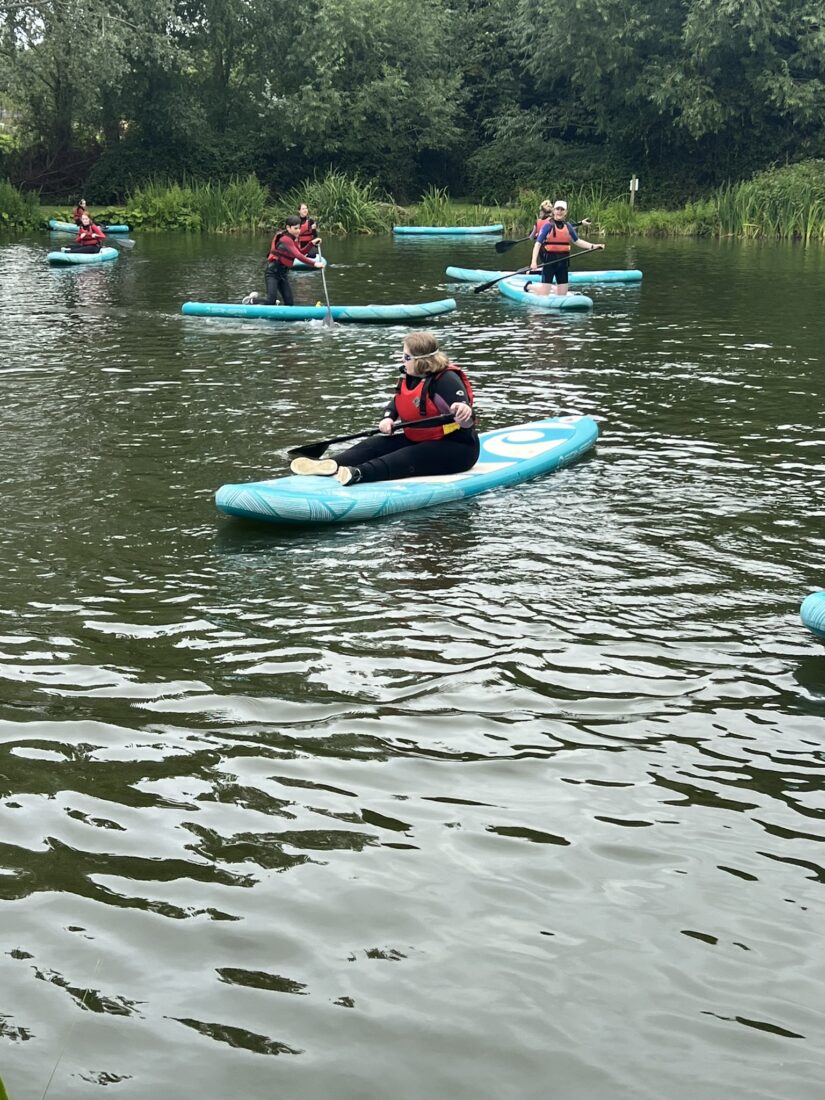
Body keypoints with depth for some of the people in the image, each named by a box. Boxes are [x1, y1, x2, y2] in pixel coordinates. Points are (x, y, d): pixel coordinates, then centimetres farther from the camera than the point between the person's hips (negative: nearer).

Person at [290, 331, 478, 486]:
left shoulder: (446, 379, -19)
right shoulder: (408, 377, 9)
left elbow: (467, 422, -27)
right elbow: (396, 402, 22)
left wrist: (464, 414, -51)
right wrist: (387, 418, 0)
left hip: (456, 447, -8)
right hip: (418, 440, 9)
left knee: (405, 458, -33)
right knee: (375, 445, -11)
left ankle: (359, 473, -57)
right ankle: (330, 465, -33)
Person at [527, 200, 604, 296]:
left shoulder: (568, 226, 8)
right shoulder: (548, 225, -7)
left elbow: (577, 241, 17)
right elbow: (538, 243, -12)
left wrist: (593, 246, 6)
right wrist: (534, 261, -23)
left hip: (563, 262, 5)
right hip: (549, 261, -5)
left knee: (562, 294, 6)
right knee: (544, 294, -4)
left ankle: (550, 288, 35)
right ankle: (529, 286, 25)